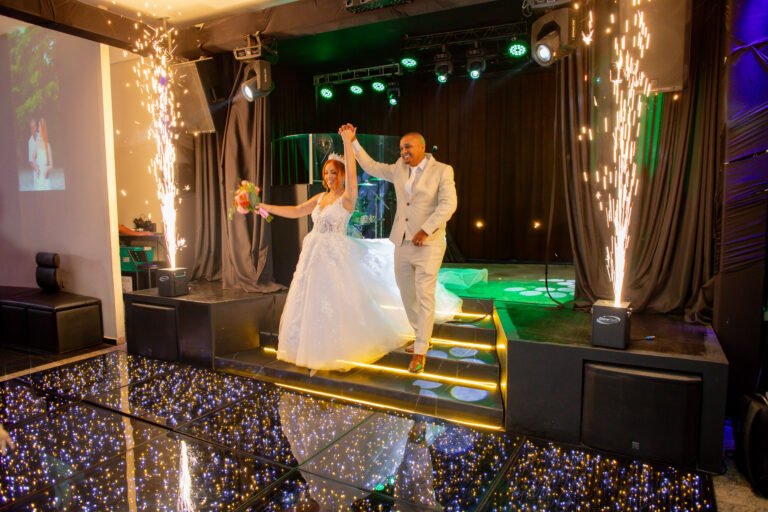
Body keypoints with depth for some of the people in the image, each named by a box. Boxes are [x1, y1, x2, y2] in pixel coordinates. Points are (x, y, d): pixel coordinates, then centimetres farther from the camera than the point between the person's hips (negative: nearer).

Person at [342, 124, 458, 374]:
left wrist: (426, 229, -22)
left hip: (428, 244, -6)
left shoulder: (442, 171, -4)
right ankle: (422, 336, 31)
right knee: (407, 294, 13)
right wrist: (352, 141, 12)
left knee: (424, 297, -5)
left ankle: (420, 351, 3)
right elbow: (371, 167, 19)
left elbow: (448, 204, -14)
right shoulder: (399, 168, 11)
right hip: (402, 243, 6)